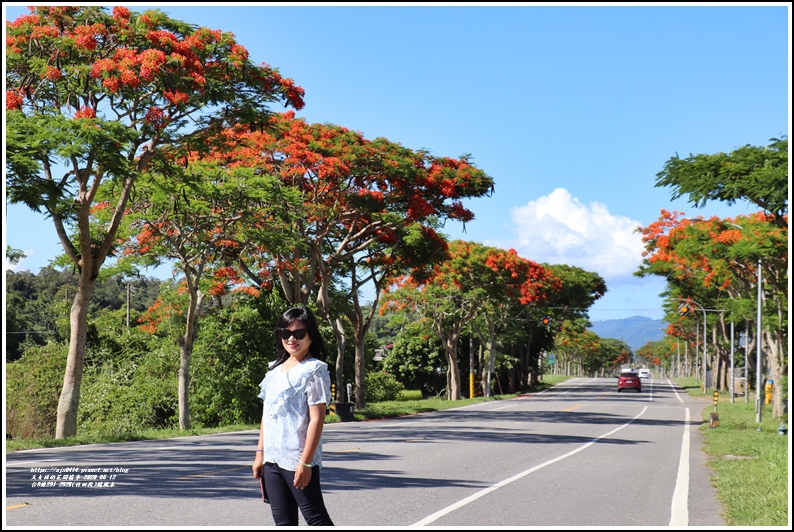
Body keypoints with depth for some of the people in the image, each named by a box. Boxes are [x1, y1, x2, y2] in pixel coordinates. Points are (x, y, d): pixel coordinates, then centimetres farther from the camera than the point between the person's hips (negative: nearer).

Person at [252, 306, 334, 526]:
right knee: (283, 521, 10)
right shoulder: (275, 369, 13)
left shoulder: (314, 370, -9)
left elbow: (316, 418, -14)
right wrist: (260, 453, 12)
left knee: (315, 518, 0)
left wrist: (305, 462, -18)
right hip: (273, 459, 7)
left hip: (298, 460, -7)